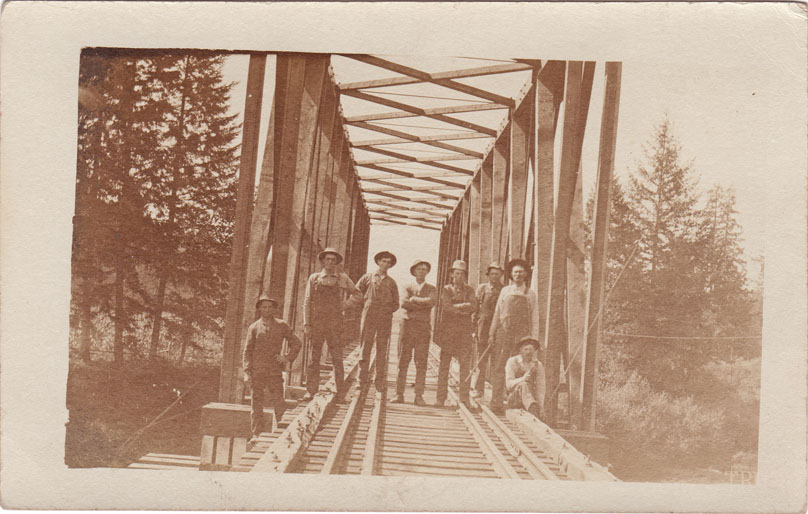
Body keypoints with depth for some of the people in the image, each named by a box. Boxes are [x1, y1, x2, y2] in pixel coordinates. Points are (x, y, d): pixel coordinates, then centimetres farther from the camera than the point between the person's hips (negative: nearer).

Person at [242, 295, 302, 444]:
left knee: (279, 403, -7)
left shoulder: (282, 325, 8)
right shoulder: (254, 327, 7)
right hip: (257, 371, 1)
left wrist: (288, 358, 1)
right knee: (256, 404, 2)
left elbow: (297, 342, 15)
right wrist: (247, 372, -2)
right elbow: (247, 351, 6)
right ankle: (256, 434, 8)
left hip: (275, 371, 0)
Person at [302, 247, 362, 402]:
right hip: (316, 322, 1)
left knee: (337, 358, -5)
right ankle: (311, 391, 6)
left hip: (334, 322, -1)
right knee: (314, 358, 1)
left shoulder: (343, 278, 8)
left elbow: (357, 293, 25)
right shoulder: (314, 278, 9)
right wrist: (307, 324, 2)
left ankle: (341, 393, -1)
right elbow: (307, 302, 8)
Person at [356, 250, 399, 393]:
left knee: (382, 351, -1)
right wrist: (364, 306, 8)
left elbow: (396, 304, 19)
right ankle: (361, 380, 0)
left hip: (385, 319, 1)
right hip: (369, 317, -1)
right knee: (365, 348, -5)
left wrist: (387, 311, 4)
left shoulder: (391, 282, 15)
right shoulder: (367, 277, 10)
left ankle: (380, 382, 2)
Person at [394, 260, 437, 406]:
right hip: (408, 326, 0)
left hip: (423, 328, 0)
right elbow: (404, 303, -8)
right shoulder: (408, 288, 11)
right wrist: (422, 305, -10)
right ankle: (399, 394, 2)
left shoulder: (431, 289, 12)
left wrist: (414, 299, -6)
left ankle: (419, 396, -1)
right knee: (403, 362, -1)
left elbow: (431, 302, -11)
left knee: (421, 363, -3)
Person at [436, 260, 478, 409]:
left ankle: (465, 398, -1)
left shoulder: (469, 290, 14)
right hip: (448, 328, -1)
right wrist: (464, 310, -5)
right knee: (444, 362, -3)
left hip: (465, 329, 2)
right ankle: (441, 397, 1)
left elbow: (474, 307, -2)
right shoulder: (446, 289, 7)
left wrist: (457, 306, -7)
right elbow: (446, 307, -8)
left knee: (465, 363, -4)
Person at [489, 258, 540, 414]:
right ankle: (496, 402, -1)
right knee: (498, 368, -4)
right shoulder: (505, 291, 13)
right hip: (503, 332, 1)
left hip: (521, 334, -1)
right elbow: (497, 313, 15)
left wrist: (534, 339, 1)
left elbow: (534, 318, 8)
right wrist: (491, 334, 10)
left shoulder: (531, 294, 10)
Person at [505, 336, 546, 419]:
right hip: (514, 398, -4)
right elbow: (509, 384, -10)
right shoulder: (512, 362, 0)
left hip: (531, 398, 4)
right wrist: (522, 379, -29)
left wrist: (541, 407, -4)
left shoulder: (538, 365, 9)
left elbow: (540, 387, 8)